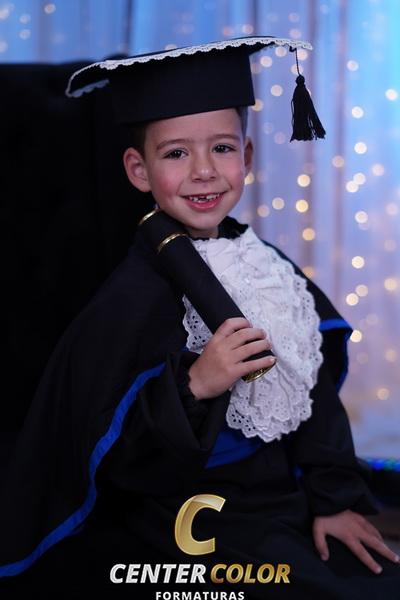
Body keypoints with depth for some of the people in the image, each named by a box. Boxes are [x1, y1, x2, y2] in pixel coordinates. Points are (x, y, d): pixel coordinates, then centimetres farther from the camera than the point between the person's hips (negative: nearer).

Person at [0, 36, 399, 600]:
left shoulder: (273, 270, 2)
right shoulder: (129, 300, -16)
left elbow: (316, 395, 10)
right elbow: (109, 458, -15)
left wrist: (332, 499, 2)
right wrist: (192, 386, -27)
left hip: (283, 508, 6)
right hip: (186, 537, -6)